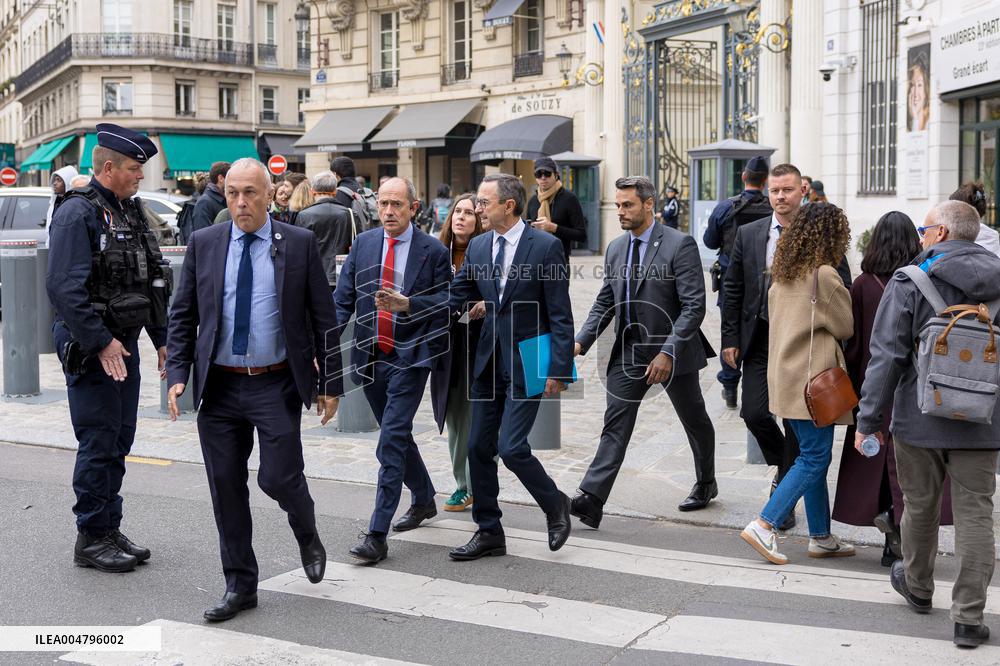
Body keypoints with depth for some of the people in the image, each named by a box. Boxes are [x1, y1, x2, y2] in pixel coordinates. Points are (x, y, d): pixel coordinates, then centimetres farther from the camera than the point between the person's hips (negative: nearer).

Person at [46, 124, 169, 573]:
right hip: (91, 347, -8)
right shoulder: (77, 213, -13)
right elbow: (64, 287, -21)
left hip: (124, 344, 8)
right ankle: (91, 538, 8)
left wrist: (161, 337, 14)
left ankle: (110, 528, 23)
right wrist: (101, 342, -22)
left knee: (119, 441, 13)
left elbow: (150, 282, 19)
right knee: (98, 443, -3)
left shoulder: (130, 212, 14)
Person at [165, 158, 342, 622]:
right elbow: (183, 315, 8)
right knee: (226, 488, 6)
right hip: (218, 387, 3)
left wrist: (330, 383, -1)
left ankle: (306, 534, 29)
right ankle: (239, 585, 20)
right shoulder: (203, 244, 4)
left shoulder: (299, 244, -2)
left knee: (278, 477, -6)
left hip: (276, 386, -2)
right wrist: (177, 374, -3)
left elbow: (323, 318, 1)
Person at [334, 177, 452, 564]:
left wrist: (427, 361, -10)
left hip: (409, 358, -5)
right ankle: (423, 499, 41)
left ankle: (377, 534, -10)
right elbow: (343, 298, 6)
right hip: (369, 356, 5)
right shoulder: (363, 244, 6)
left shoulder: (433, 252, -5)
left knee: (391, 441, -12)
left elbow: (441, 313, -4)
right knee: (397, 435, 19)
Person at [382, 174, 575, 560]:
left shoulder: (546, 246, -10)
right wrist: (409, 304, -7)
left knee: (511, 447, -11)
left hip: (527, 363, -6)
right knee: (478, 447, 8)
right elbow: (455, 300, 8)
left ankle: (555, 505, 17)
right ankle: (489, 533, 21)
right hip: (489, 361, 6)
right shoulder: (478, 247, 7)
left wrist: (559, 370, -15)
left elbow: (561, 315, -11)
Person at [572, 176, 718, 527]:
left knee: (695, 420, 16)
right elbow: (604, 302, 11)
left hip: (674, 351, -4)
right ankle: (591, 500, -13)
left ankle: (706, 483, 39)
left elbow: (694, 306, -18)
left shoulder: (680, 245, -14)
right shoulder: (616, 248, 6)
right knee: (615, 424, -6)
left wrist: (667, 353, -26)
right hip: (628, 351, 4)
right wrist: (581, 342, -4)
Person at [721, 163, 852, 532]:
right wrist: (730, 338, 4)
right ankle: (787, 468, 27)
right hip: (761, 339, 2)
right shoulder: (748, 234, 5)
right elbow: (733, 290, 8)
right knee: (754, 413, -3)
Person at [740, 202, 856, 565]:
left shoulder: (783, 275, 9)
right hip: (813, 379, -9)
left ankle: (821, 537, 20)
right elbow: (845, 327, -6)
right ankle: (764, 525, -8)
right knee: (814, 458, -3)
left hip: (788, 377, 9)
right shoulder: (825, 275, -15)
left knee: (814, 456, 14)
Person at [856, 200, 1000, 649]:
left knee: (920, 507, 16)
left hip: (921, 419, -2)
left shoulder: (909, 283, -9)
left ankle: (917, 587, 37)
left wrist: (869, 418, -6)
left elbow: (887, 356, -11)